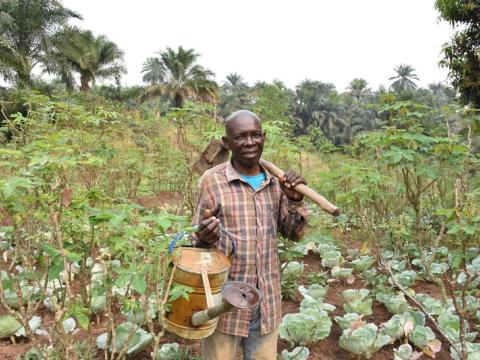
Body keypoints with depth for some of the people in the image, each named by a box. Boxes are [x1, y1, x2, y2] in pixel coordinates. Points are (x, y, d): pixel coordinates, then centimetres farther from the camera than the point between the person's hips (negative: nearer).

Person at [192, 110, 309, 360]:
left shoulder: (275, 182, 1)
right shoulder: (212, 181, -12)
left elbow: (294, 233, 6)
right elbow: (198, 241, -8)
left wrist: (295, 201, -12)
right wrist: (210, 238, -30)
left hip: (267, 300, 4)